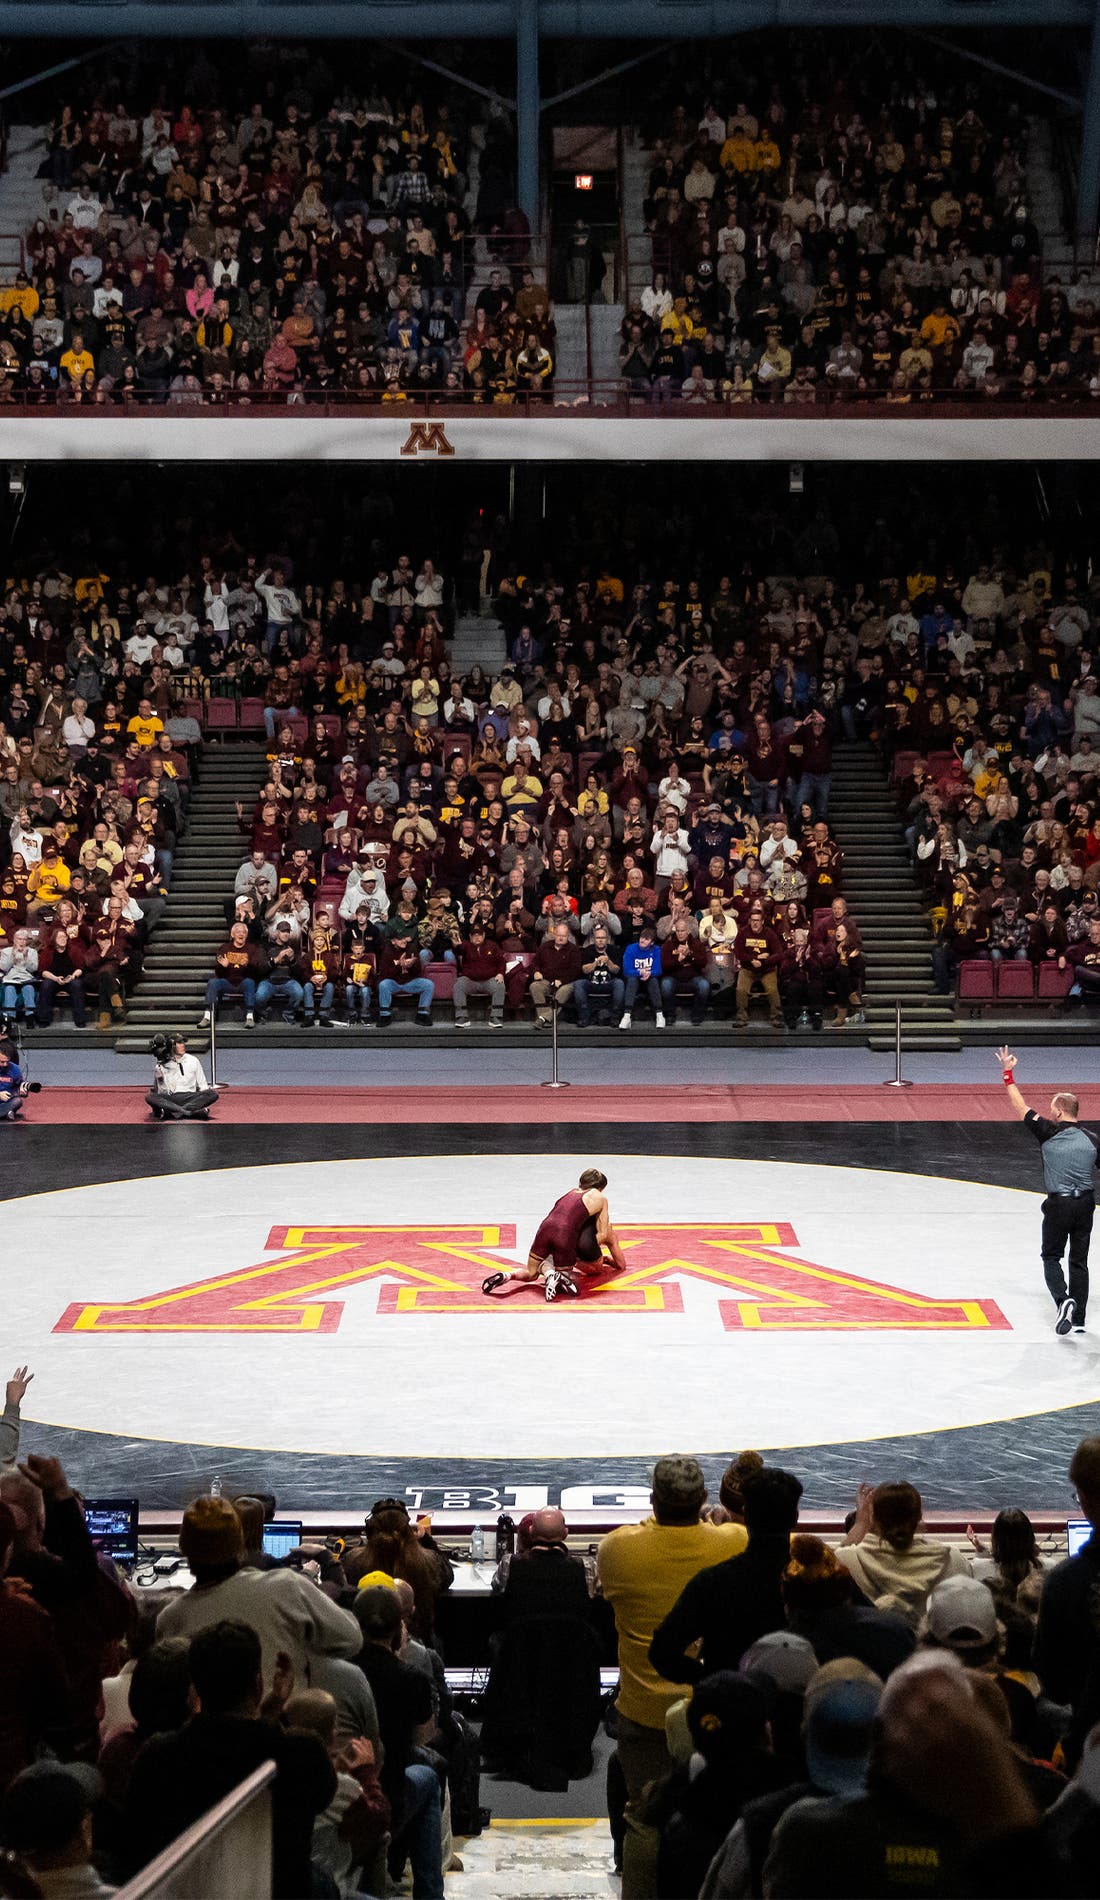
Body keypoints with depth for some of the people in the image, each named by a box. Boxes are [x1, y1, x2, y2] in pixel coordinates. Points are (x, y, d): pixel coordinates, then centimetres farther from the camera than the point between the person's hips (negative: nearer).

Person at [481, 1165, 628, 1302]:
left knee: (530, 1274, 21)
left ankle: (508, 1275, -13)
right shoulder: (600, 1199, 16)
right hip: (565, 1235, -4)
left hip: (547, 1227, 4)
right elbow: (603, 1234, 11)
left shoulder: (572, 1192, 30)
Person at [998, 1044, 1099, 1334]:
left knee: (1051, 1258, 10)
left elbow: (1021, 1107, 0)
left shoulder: (1049, 1133, -9)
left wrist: (1008, 1074, 9)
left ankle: (1063, 1300, -17)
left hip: (1058, 1204, -3)